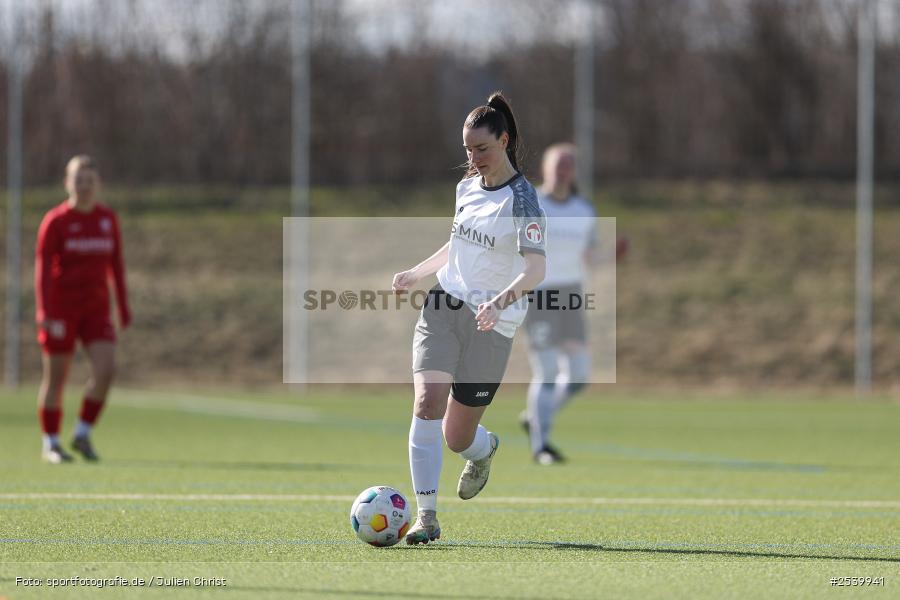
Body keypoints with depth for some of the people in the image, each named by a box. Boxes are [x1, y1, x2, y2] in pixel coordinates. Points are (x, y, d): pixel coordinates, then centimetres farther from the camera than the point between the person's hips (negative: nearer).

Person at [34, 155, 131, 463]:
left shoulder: (108, 218, 5)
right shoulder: (55, 221, -7)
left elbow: (116, 265, 11)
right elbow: (43, 267, -10)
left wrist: (124, 310, 11)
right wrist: (44, 312, -19)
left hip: (96, 309, 3)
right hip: (61, 307, -3)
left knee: (105, 370, -13)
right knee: (55, 378, 2)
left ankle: (83, 435, 3)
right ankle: (50, 444, 15)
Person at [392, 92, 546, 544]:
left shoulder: (521, 200, -13)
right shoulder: (467, 187, 9)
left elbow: (535, 269, -25)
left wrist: (501, 301, -42)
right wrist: (415, 274, 15)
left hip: (490, 324, -5)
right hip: (443, 308, 5)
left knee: (458, 436, 3)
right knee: (427, 405, -18)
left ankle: (484, 450, 42)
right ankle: (426, 516, -14)